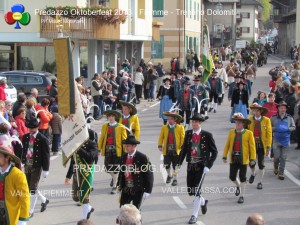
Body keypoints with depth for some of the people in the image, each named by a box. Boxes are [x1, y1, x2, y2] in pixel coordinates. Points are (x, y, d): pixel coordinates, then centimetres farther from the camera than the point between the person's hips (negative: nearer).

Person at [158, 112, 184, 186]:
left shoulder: (180, 127, 0)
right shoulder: (164, 127, 5)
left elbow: (183, 138, -2)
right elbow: (161, 137, 3)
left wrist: (182, 147, -10)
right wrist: (160, 145, -8)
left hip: (176, 150, -2)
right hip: (167, 150, 2)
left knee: (175, 166, 3)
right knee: (166, 165, 5)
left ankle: (175, 179, 15)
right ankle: (169, 175, 32)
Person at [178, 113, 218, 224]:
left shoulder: (207, 135, -7)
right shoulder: (188, 133, 5)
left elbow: (214, 152, -3)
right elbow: (184, 149, 9)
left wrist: (208, 166, -11)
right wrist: (179, 164, 2)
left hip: (201, 166, -4)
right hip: (190, 165, 5)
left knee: (196, 190, -10)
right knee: (190, 191, 9)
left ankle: (194, 216, 2)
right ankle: (203, 202, 41)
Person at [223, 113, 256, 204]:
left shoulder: (248, 133, -4)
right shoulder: (231, 132, 4)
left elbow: (252, 147, -5)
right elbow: (227, 145, 6)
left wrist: (252, 159, -9)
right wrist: (225, 156, 3)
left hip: (243, 159, -3)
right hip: (233, 159, 3)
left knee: (242, 178, 3)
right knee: (232, 177, 4)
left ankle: (241, 196, 15)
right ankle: (238, 186, 37)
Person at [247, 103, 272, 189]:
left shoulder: (266, 120, -5)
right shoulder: (250, 119, -1)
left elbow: (269, 134, -5)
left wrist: (268, 147, -9)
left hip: (262, 145, -1)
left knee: (261, 164, 4)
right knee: (251, 163, 3)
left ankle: (260, 182, 19)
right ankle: (253, 174, 37)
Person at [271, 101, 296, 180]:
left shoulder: (289, 118, 2)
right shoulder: (273, 118, -3)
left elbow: (293, 127, 7)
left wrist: (287, 129, -12)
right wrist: (276, 129, -17)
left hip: (286, 140, 1)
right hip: (276, 140, -1)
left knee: (283, 158, 2)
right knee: (277, 156, 0)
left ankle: (281, 173, 11)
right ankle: (275, 167, 31)